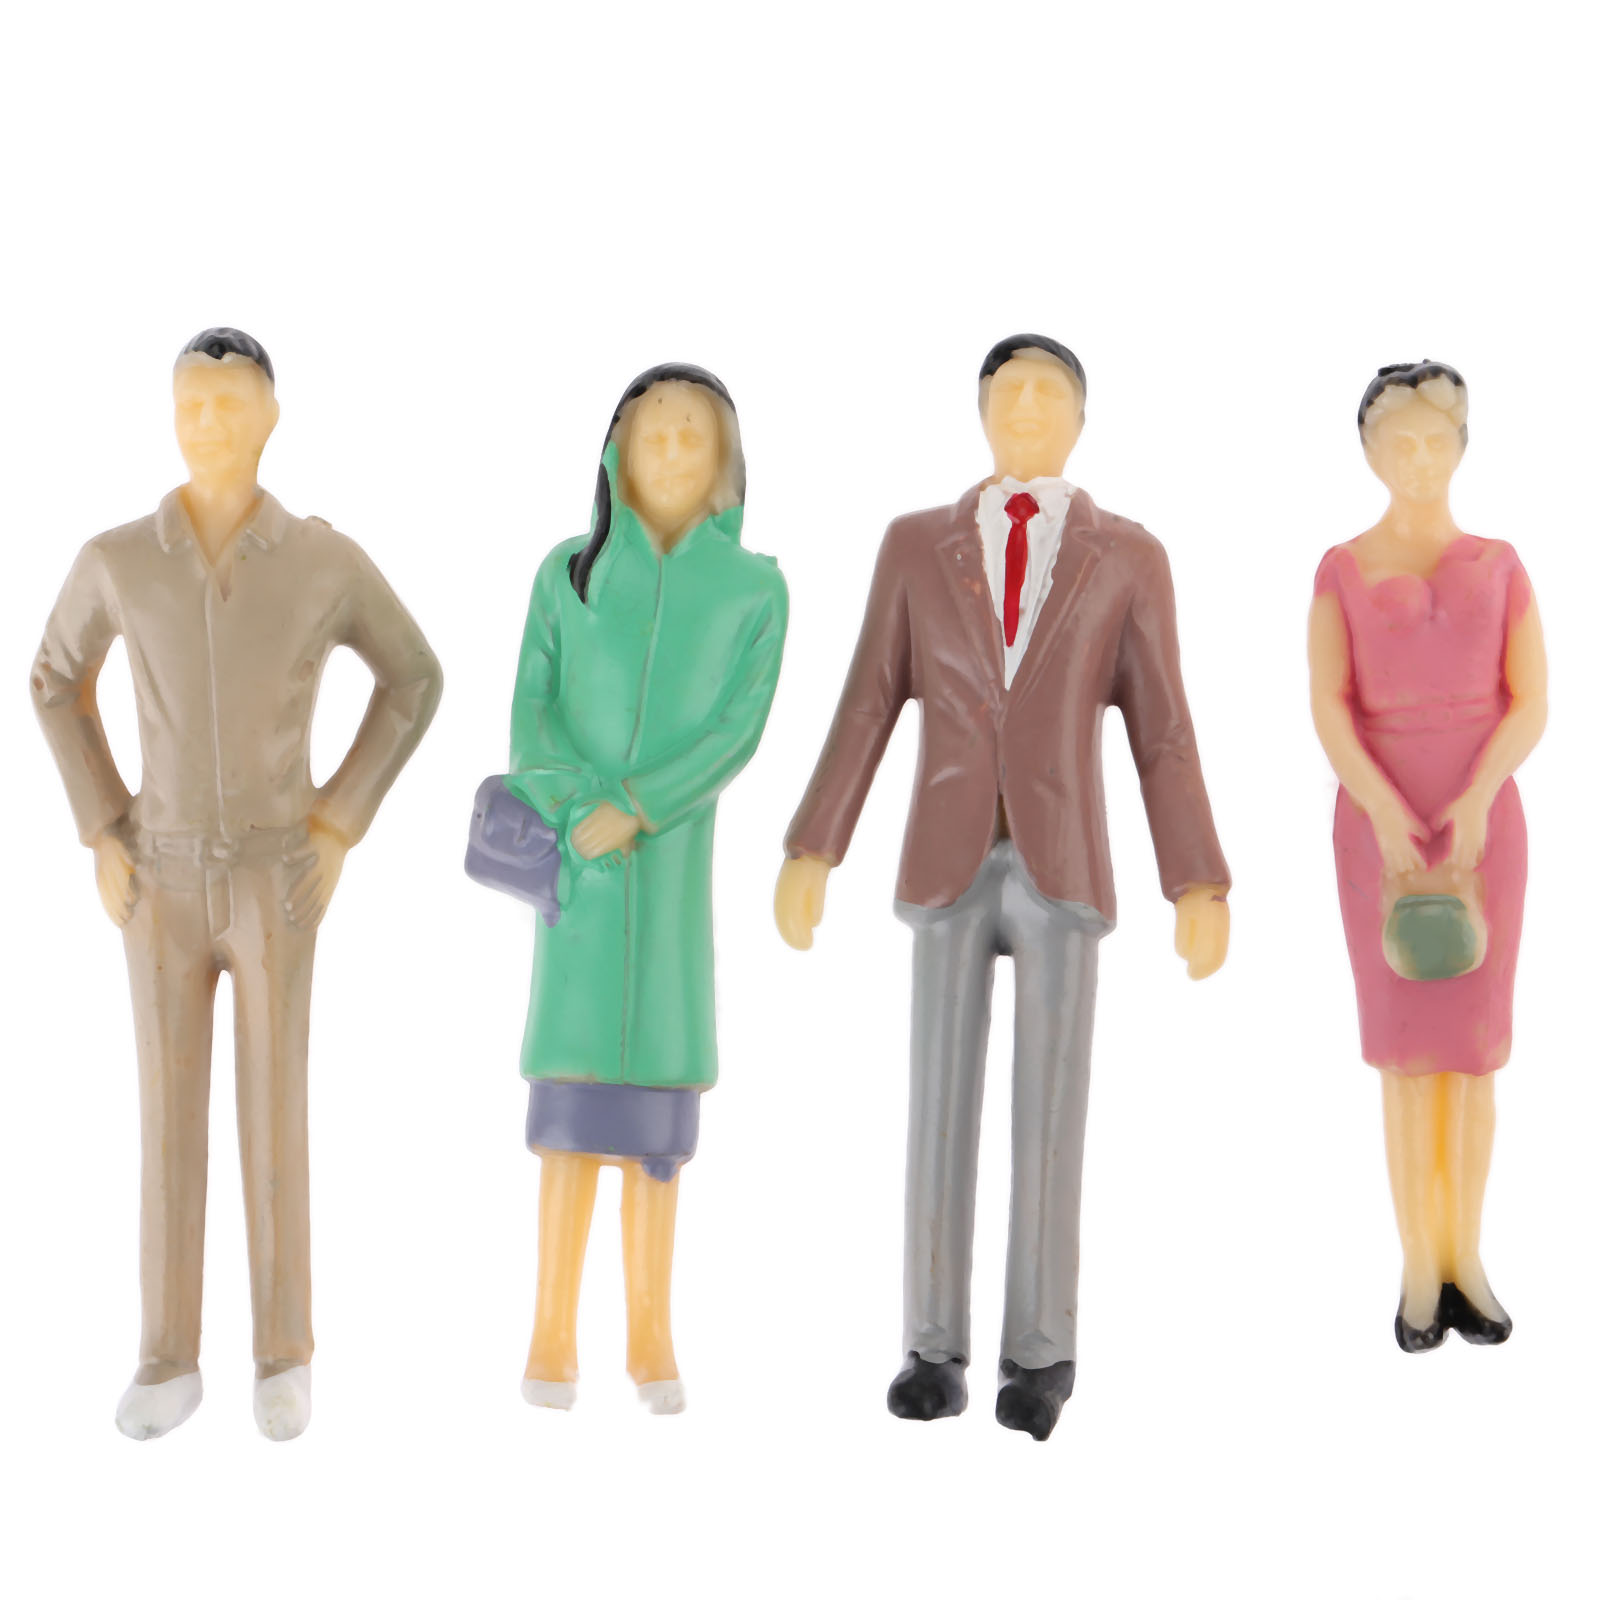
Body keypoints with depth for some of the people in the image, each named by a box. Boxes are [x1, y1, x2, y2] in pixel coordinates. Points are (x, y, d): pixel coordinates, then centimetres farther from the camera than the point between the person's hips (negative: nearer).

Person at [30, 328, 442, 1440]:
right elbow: (58, 681, 13)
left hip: (275, 883, -1)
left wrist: (341, 826, -2)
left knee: (276, 1122, 2)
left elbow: (414, 681, 5)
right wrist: (101, 837, 4)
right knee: (171, 1121, 6)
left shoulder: (328, 558, -9)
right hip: (164, 882, 1)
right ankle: (171, 1364, 18)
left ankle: (284, 1360, 17)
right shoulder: (116, 558, -5)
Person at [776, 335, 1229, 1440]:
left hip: (1063, 870, -1)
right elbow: (867, 711, 6)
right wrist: (809, 853, -2)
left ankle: (1040, 1353, 10)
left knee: (1050, 1112, -1)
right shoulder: (917, 544, 9)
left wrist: (1203, 887, -4)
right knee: (942, 1111, 1)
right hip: (949, 866, 1)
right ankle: (937, 1351, 10)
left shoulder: (1129, 556, 6)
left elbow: (1163, 734, 3)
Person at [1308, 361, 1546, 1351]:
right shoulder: (1341, 571, 2)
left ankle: (1466, 1263, 14)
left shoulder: (1501, 566, 6)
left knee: (1474, 1043, 2)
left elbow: (1531, 704, -2)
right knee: (1408, 1047, -2)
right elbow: (1328, 710, -10)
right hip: (1377, 818, -1)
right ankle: (1421, 1275, 7)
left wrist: (1475, 802, -20)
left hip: (1481, 816, 2)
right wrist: (1389, 819, -24)